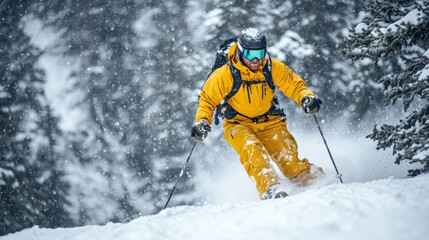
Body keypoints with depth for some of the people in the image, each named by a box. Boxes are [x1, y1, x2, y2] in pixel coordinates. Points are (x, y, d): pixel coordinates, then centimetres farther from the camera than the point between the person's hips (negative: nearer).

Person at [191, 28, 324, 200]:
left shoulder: (273, 68, -11)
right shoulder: (225, 74, -15)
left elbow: (294, 85, -1)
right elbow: (208, 98, -4)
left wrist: (307, 98, -22)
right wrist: (202, 121, -20)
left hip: (270, 122, 2)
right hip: (239, 124, -2)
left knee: (289, 161, -16)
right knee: (252, 150, -33)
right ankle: (271, 189, -44)